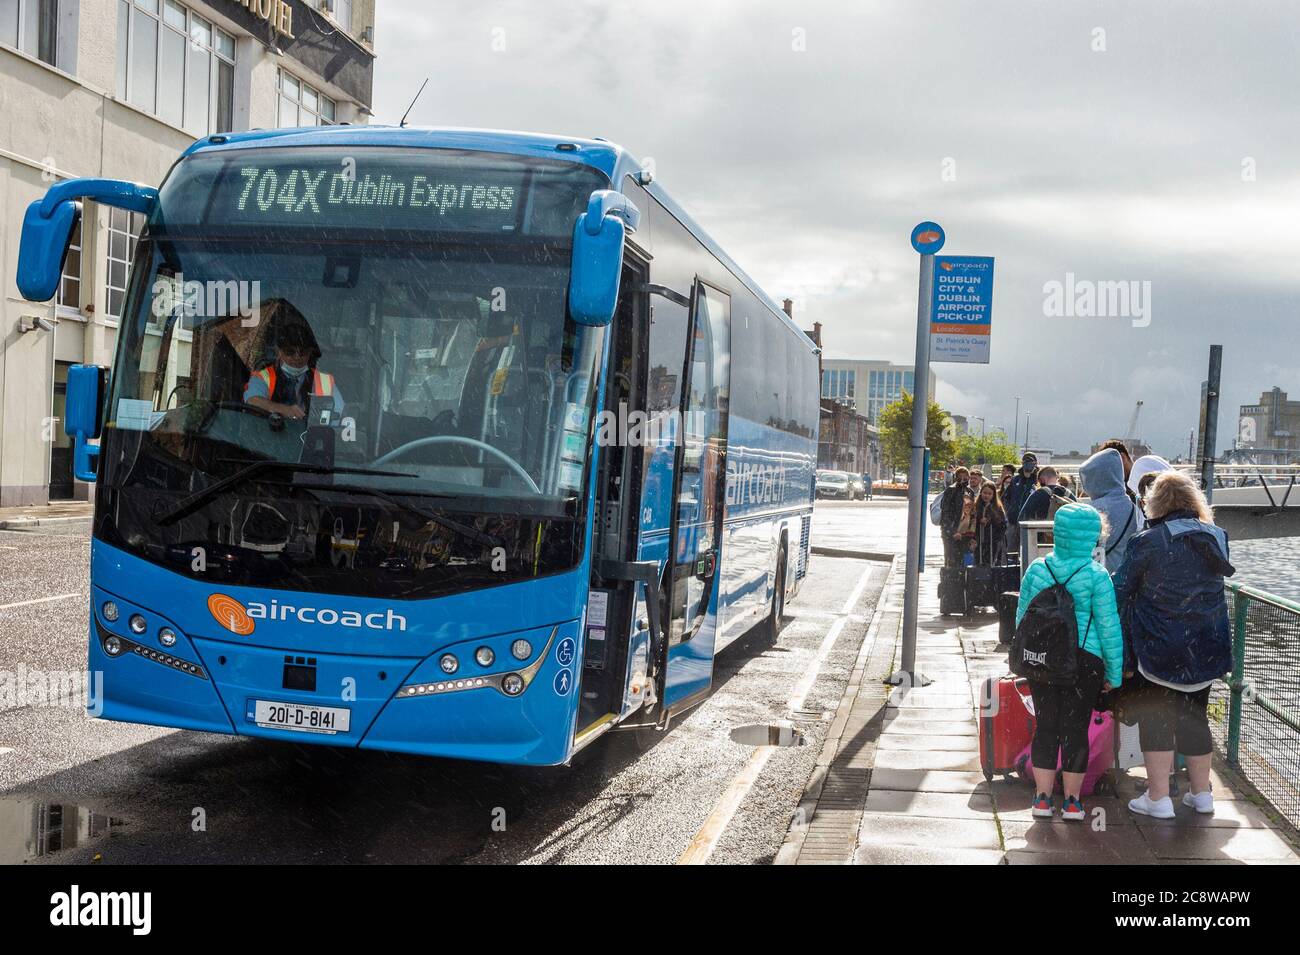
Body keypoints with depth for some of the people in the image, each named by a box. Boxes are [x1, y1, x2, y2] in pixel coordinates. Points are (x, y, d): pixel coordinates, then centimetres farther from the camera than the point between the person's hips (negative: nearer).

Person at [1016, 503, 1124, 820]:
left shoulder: (1037, 568, 0)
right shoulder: (1096, 576, -9)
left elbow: (1022, 615, 7)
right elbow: (1108, 626, -7)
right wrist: (1114, 673, 1)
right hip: (1085, 660, -3)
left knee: (1045, 725, 10)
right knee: (1075, 728, 6)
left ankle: (1042, 797, 13)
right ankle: (1072, 801, 15)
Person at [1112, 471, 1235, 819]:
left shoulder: (1148, 542, -14)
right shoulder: (1216, 537, 0)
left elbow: (1120, 591, -8)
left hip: (1159, 649, -5)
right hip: (1207, 649, 5)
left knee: (1156, 719, 4)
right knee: (1194, 715, 17)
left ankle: (1158, 797, 4)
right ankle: (1201, 793, 24)